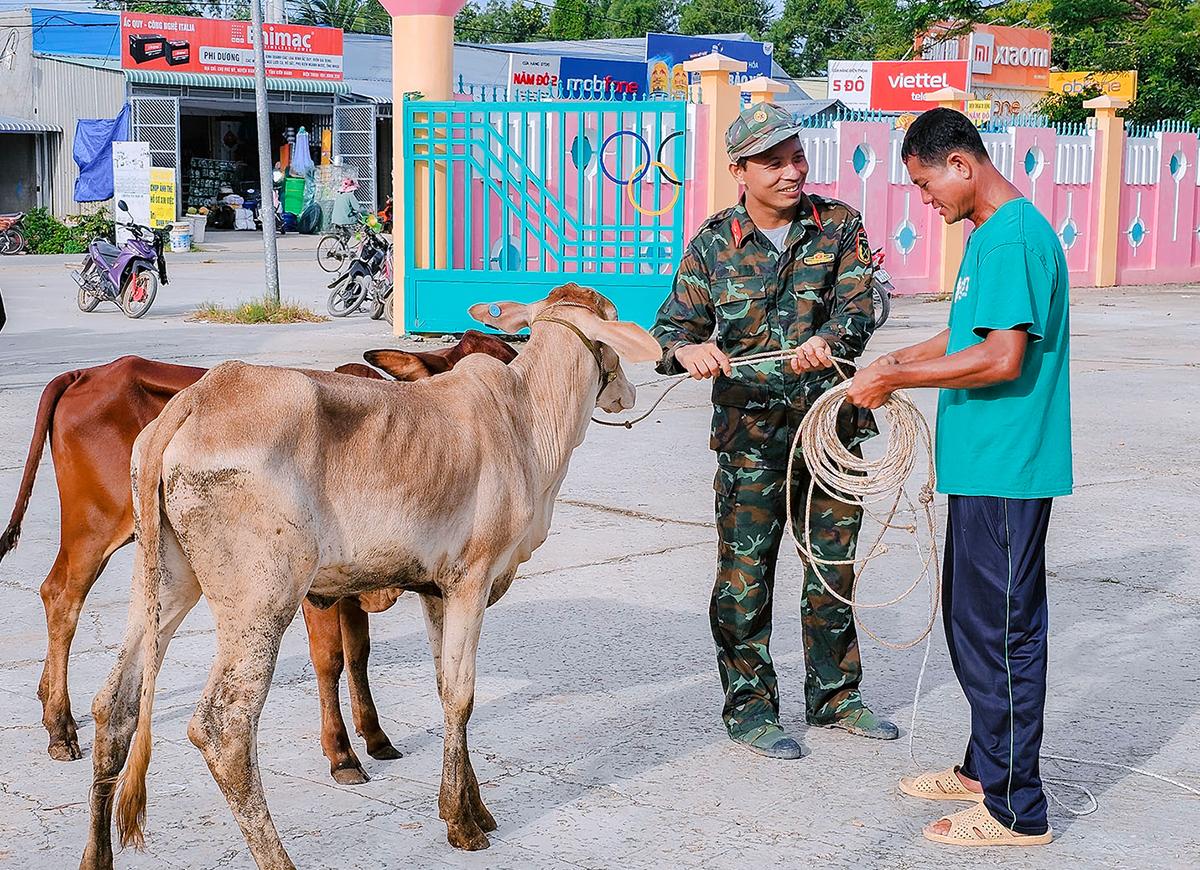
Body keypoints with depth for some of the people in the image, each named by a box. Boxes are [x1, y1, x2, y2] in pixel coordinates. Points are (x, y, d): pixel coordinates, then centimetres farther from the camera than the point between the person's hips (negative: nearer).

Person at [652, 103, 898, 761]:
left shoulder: (839, 226, 1)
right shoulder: (713, 244, -1)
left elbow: (860, 301, -12)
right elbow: (673, 325, -1)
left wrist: (829, 339, -34)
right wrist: (689, 349, -26)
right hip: (752, 434, -2)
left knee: (835, 565, 13)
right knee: (745, 576, 1)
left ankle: (834, 695, 29)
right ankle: (749, 706, 15)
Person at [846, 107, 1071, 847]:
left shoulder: (1013, 237, -18)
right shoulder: (991, 234, 14)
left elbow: (1002, 357, -25)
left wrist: (895, 380, -18)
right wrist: (899, 364, 11)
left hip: (1007, 472, -10)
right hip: (984, 465, 10)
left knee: (1002, 631, -3)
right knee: (971, 616, 19)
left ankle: (1017, 810, 7)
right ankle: (986, 766, 33)